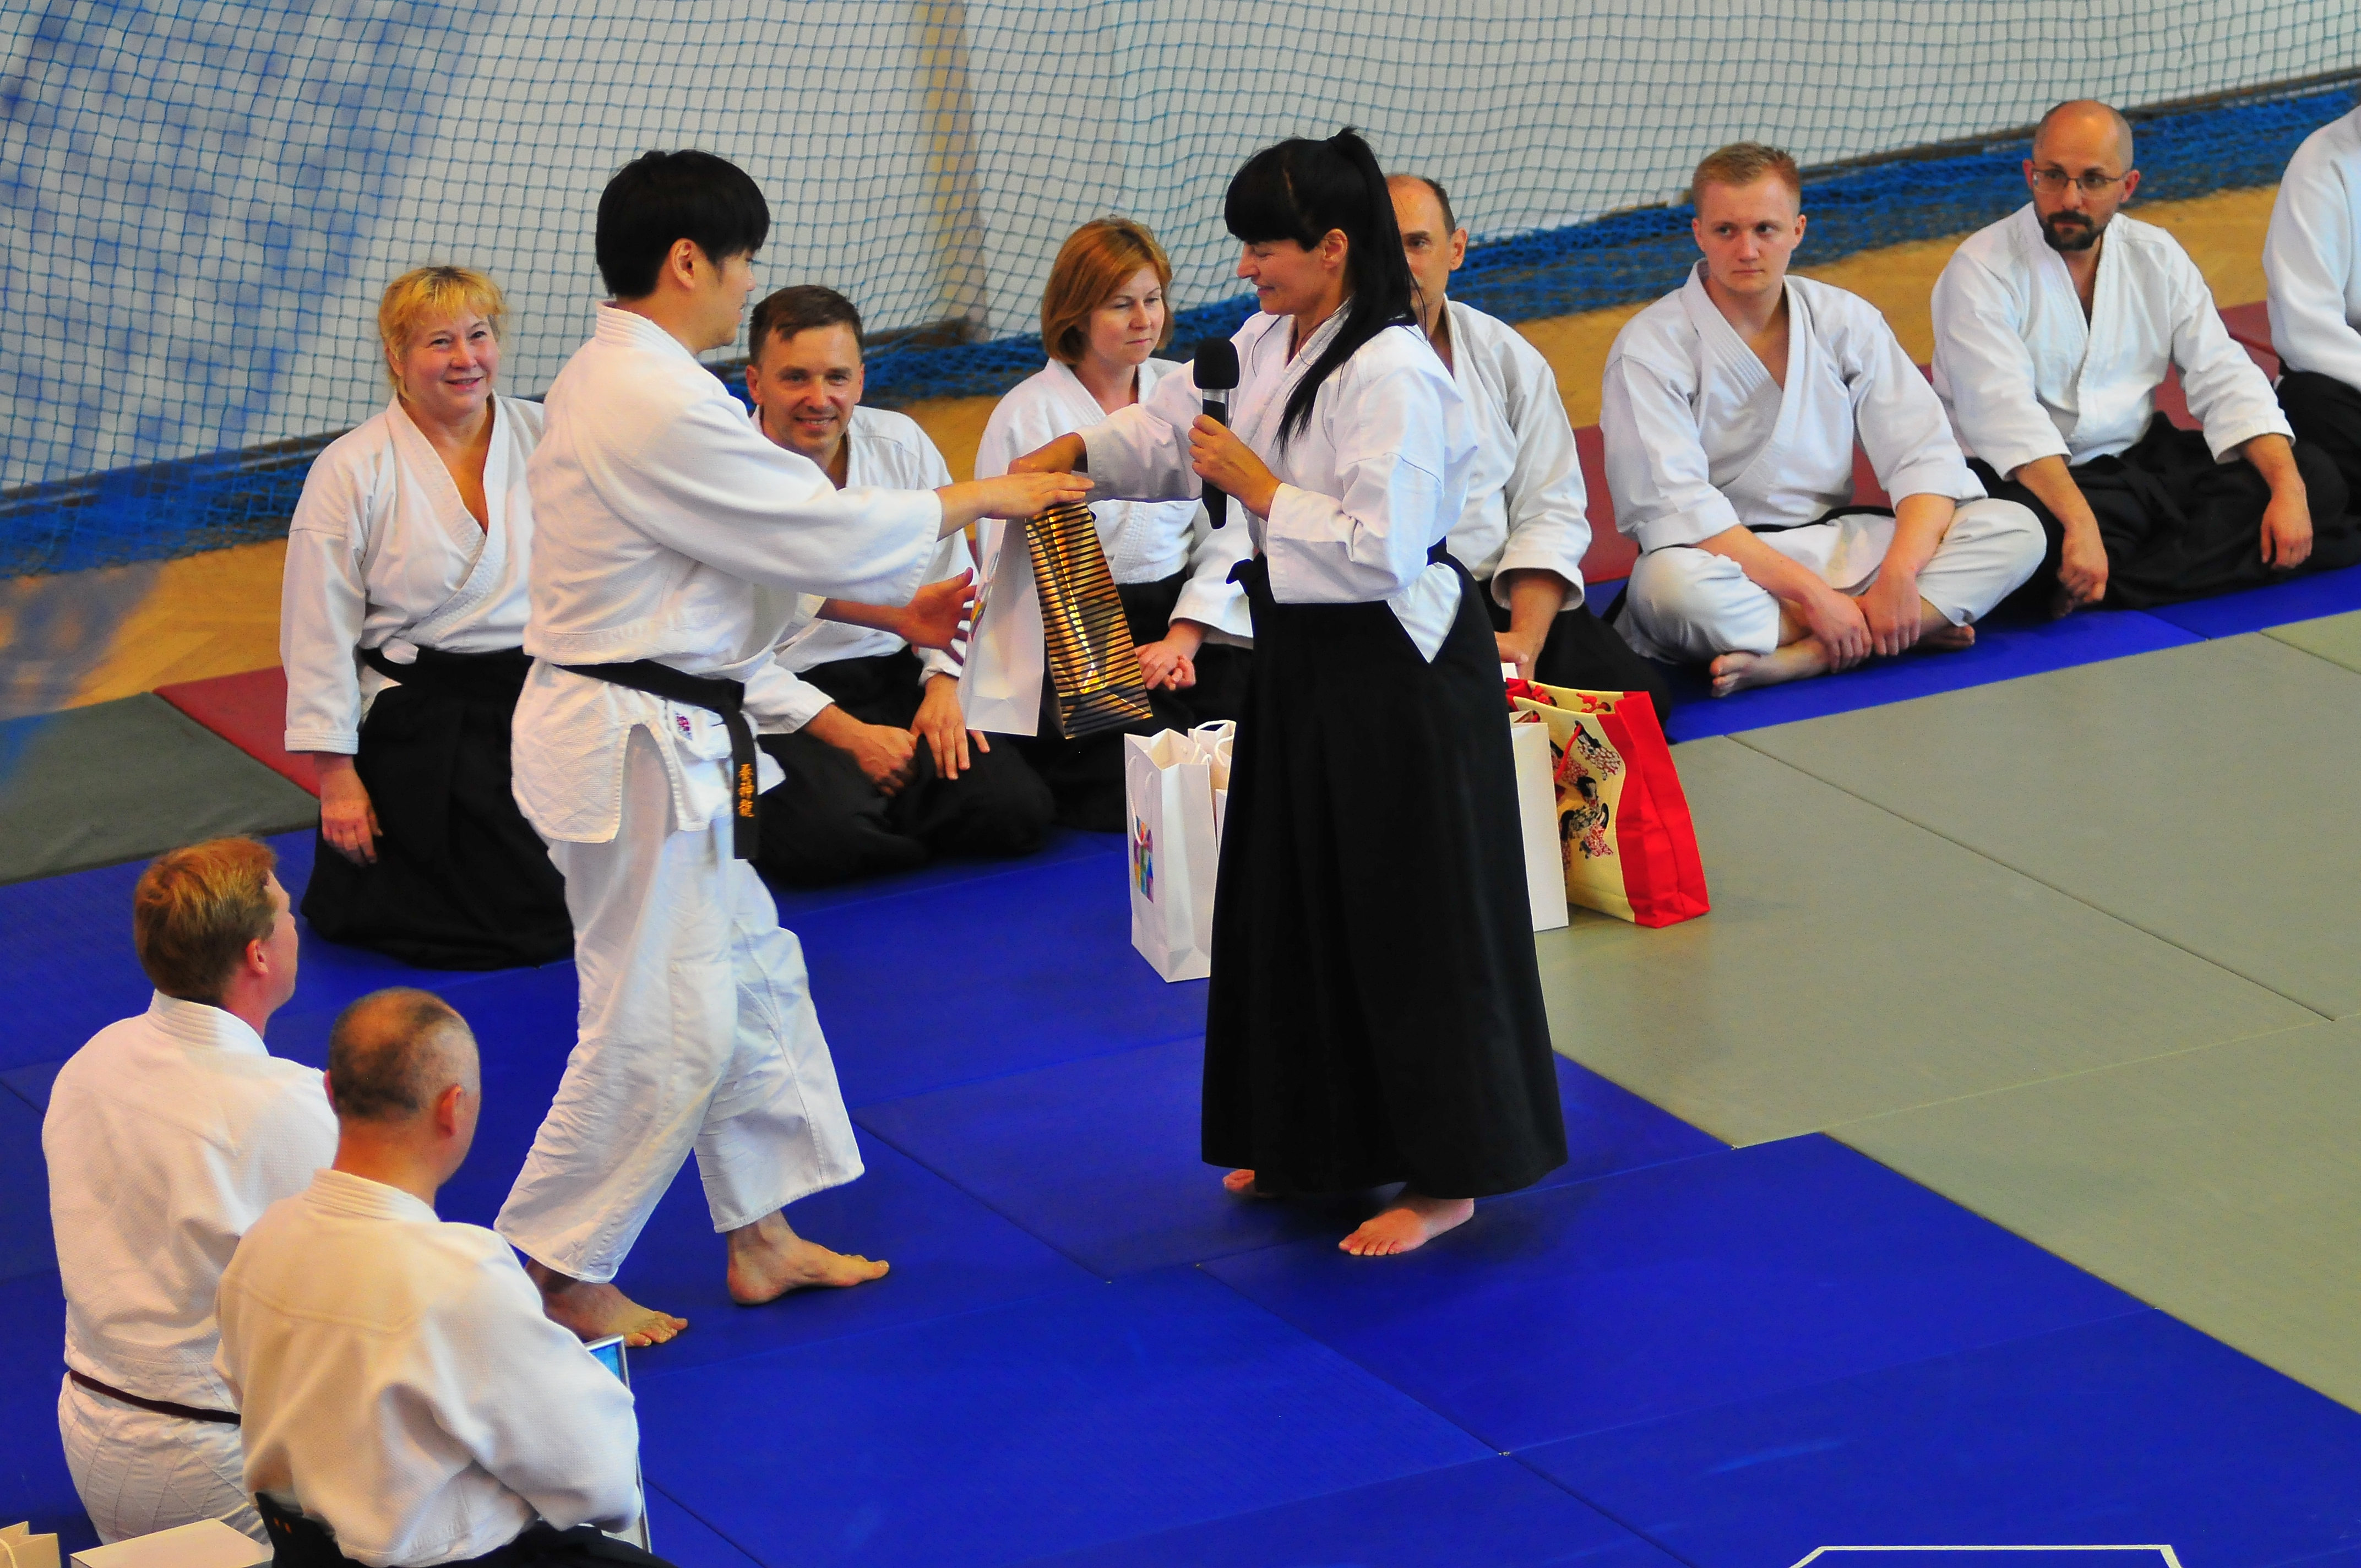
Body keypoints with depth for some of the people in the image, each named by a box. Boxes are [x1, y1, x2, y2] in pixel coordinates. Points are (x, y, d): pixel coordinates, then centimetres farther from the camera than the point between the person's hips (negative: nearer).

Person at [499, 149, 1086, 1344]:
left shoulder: (610, 381, 11)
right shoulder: (659, 410, -24)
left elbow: (747, 549, 19)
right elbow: (823, 533, -19)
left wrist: (890, 606, 16)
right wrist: (980, 500, -4)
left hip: (666, 737, 11)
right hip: (633, 749, -11)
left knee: (750, 971, 19)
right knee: (661, 1022, -3)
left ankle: (761, 1236, 29)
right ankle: (562, 1275, 8)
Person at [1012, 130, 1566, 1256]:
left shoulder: (1391, 377, -23)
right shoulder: (1270, 345, 6)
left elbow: (1382, 550, -26)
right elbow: (1181, 427, 17)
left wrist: (1261, 490, -20)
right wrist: (1080, 452, 0)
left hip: (1400, 676, -10)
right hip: (1304, 659, 10)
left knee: (1412, 920, -2)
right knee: (1299, 902, 19)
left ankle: (1444, 1177, 8)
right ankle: (1326, 1142, 34)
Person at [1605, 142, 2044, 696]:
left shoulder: (1846, 321, 3)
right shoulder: (1650, 347, -9)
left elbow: (1928, 461, -3)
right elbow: (1677, 508, -20)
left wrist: (1899, 575, -22)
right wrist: (1810, 593, -26)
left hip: (1836, 542, 5)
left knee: (2015, 531, -15)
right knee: (1671, 585, -40)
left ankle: (1792, 660, -28)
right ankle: (1909, 629, -25)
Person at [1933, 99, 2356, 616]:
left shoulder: (2156, 257, 9)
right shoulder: (1981, 270, -10)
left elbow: (2225, 379, 5)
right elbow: (2005, 414, -22)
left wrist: (2289, 490, -12)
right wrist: (2080, 523, -36)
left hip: (2140, 461, 6)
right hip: (2025, 476, -6)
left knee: (2317, 477, -11)